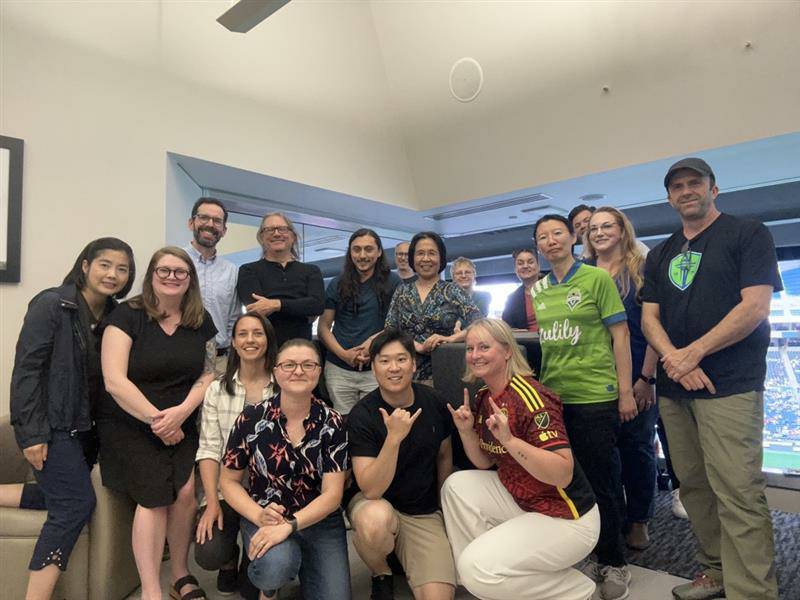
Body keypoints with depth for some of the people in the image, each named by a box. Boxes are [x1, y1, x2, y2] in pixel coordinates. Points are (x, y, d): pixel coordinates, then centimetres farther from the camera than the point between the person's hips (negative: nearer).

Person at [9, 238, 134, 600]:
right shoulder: (52, 305, -12)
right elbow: (26, 369, -15)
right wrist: (31, 433, -18)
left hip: (86, 426, 7)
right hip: (51, 424, -7)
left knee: (64, 498, 12)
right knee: (77, 504, -7)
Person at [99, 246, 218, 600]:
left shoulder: (201, 321, 6)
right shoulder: (127, 315, -7)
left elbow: (207, 376, 6)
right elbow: (114, 380, -13)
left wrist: (181, 412, -12)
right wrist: (157, 420, -13)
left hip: (181, 425, 3)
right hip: (129, 424, -3)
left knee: (186, 492, -15)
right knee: (154, 496, -17)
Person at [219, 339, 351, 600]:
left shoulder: (332, 423, -9)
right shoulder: (251, 419, -8)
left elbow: (332, 493, -11)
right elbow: (229, 481, 0)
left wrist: (289, 525, -25)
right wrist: (258, 516, -17)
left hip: (320, 521, 1)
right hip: (265, 519, -1)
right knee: (276, 566, -31)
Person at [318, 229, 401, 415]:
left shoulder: (393, 283, 2)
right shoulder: (337, 285, 8)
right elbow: (323, 327, 7)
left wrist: (375, 340, -14)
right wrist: (343, 354, -8)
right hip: (339, 370, 2)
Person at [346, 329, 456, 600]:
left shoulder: (435, 403, -5)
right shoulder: (362, 415, -17)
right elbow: (371, 490, -24)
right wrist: (394, 437, -35)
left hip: (425, 513, 2)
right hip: (375, 504, -2)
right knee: (376, 520, -37)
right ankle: (381, 575, -2)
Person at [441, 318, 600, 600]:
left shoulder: (529, 396, -24)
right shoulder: (483, 397, 3)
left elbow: (563, 474, -30)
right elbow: (485, 463, 10)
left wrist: (509, 440, -40)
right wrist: (466, 431, -7)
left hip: (566, 517, -8)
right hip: (519, 500, 8)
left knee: (478, 568, -17)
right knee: (457, 485, -1)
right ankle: (473, 575, 14)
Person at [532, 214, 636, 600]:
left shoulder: (597, 278, -4)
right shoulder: (538, 290, 11)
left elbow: (619, 335, -5)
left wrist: (626, 391, -9)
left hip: (594, 395, -5)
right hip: (552, 395, 5)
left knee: (601, 482, 5)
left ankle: (612, 564, 24)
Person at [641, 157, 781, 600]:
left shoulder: (748, 234, 2)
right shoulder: (660, 255, 17)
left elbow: (755, 306, -9)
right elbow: (649, 318, 10)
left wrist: (693, 353, -13)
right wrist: (674, 360, -9)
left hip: (729, 386, -5)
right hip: (673, 387, 6)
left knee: (738, 496, -8)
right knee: (694, 487, 11)